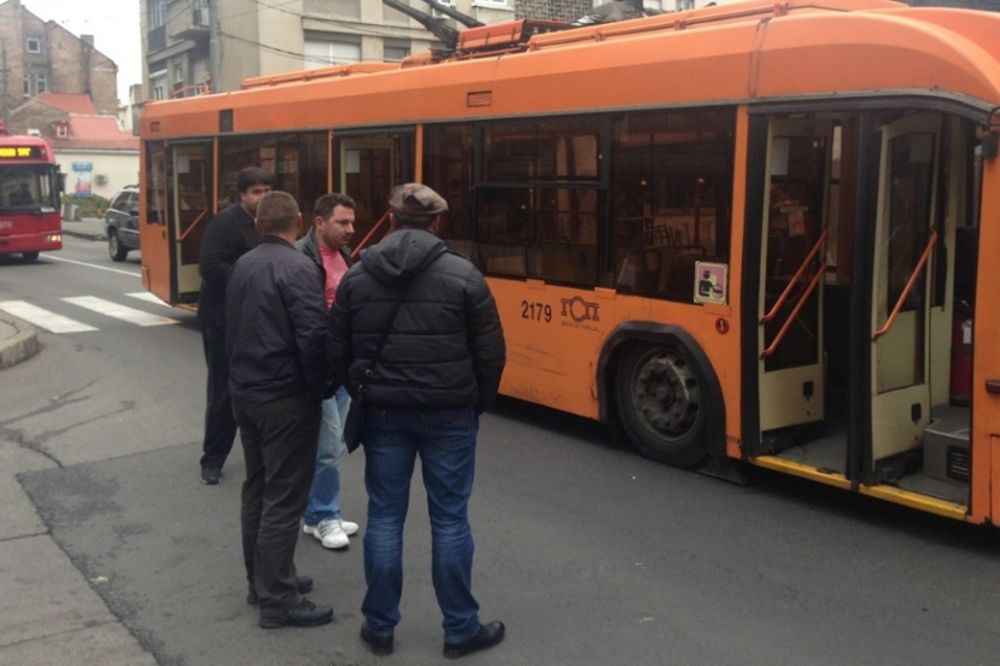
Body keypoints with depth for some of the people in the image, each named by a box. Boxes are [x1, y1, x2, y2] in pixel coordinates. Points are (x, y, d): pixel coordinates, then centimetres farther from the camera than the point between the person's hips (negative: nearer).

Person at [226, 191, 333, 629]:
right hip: (286, 400, -8)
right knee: (284, 499, -2)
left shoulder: (242, 266, 8)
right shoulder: (298, 268, -17)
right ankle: (278, 601, 5)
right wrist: (320, 389, -8)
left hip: (245, 394, 8)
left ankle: (261, 580, 29)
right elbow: (314, 338, -21)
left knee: (257, 490, 17)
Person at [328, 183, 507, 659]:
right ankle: (460, 629, 18)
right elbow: (491, 353, -5)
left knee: (384, 517, 11)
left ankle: (379, 627, 21)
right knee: (450, 520, 7)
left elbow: (337, 351, 4)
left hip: (383, 412, 2)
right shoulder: (463, 275, -9)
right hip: (449, 413, -2)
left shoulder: (357, 275, 0)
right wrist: (478, 404, 11)